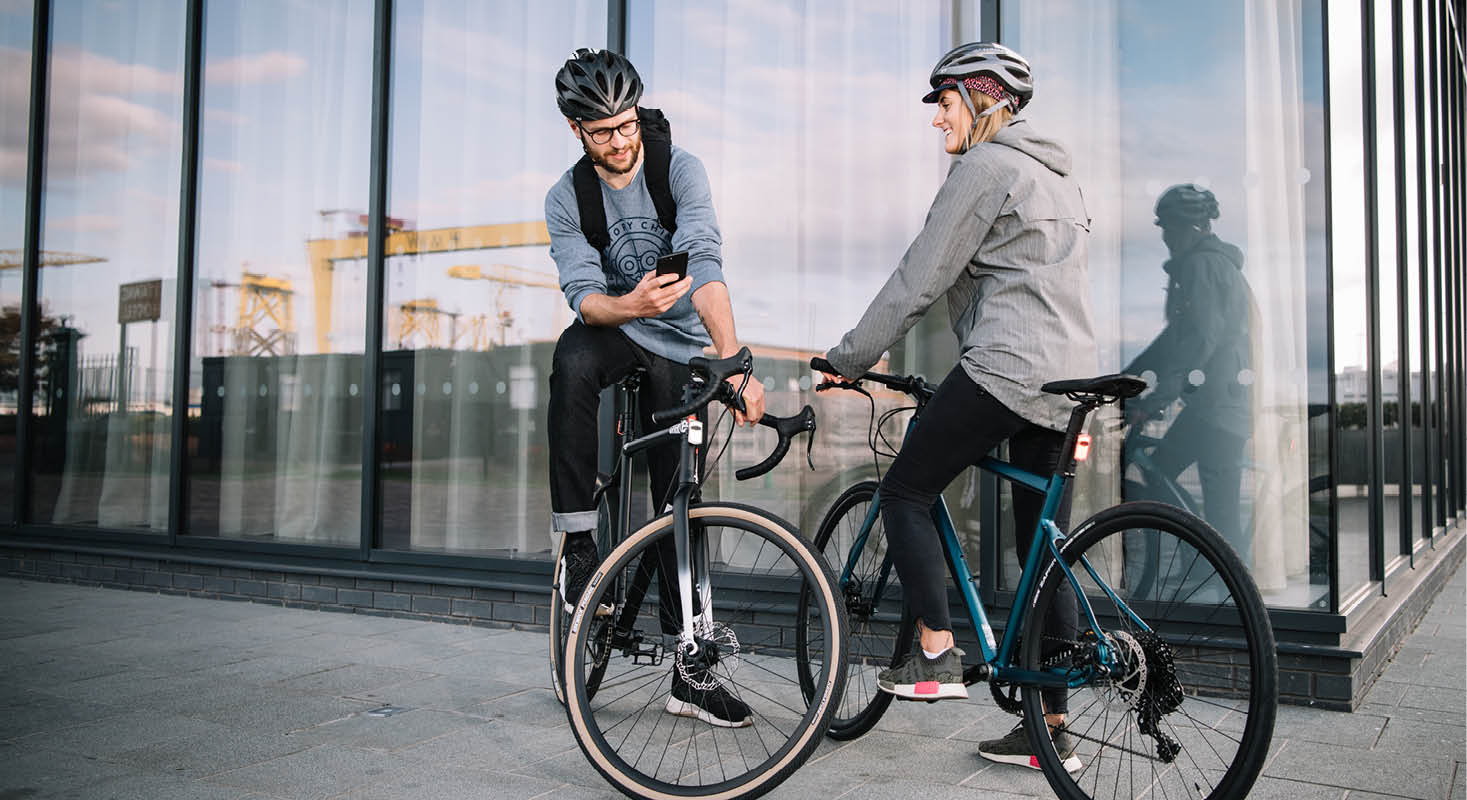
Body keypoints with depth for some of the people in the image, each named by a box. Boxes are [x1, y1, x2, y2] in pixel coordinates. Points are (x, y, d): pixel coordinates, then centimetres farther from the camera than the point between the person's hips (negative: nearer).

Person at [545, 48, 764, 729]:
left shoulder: (679, 171, -14)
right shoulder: (566, 200, -8)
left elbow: (705, 264, -29)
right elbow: (583, 296, -19)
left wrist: (733, 363, -43)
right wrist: (631, 305, -44)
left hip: (681, 348, 0)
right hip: (613, 329, 1)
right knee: (572, 363, -38)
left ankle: (688, 673, 9)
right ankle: (577, 542, -26)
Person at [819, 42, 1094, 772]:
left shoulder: (984, 167, -5)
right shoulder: (1055, 173, 24)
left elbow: (918, 281, -8)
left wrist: (847, 359, -1)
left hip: (1007, 368, -9)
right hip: (1067, 376, 9)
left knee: (905, 492, 4)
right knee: (1042, 547, 10)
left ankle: (937, 656, 2)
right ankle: (1050, 728, 15)